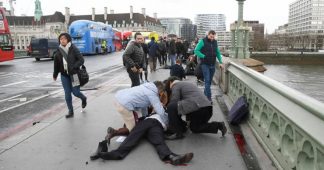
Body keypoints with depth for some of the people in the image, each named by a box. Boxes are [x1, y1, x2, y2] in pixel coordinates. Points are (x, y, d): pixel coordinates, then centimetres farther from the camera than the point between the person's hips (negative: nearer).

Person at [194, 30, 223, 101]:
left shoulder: (215, 42, 11)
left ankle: (205, 94, 26)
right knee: (207, 80, -10)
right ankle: (209, 97, -10)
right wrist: (203, 56, -18)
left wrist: (220, 62, 10)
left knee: (209, 81, 11)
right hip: (205, 64, -6)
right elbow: (196, 50, -9)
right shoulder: (202, 41, -6)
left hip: (212, 65, 6)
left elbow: (218, 53, 17)